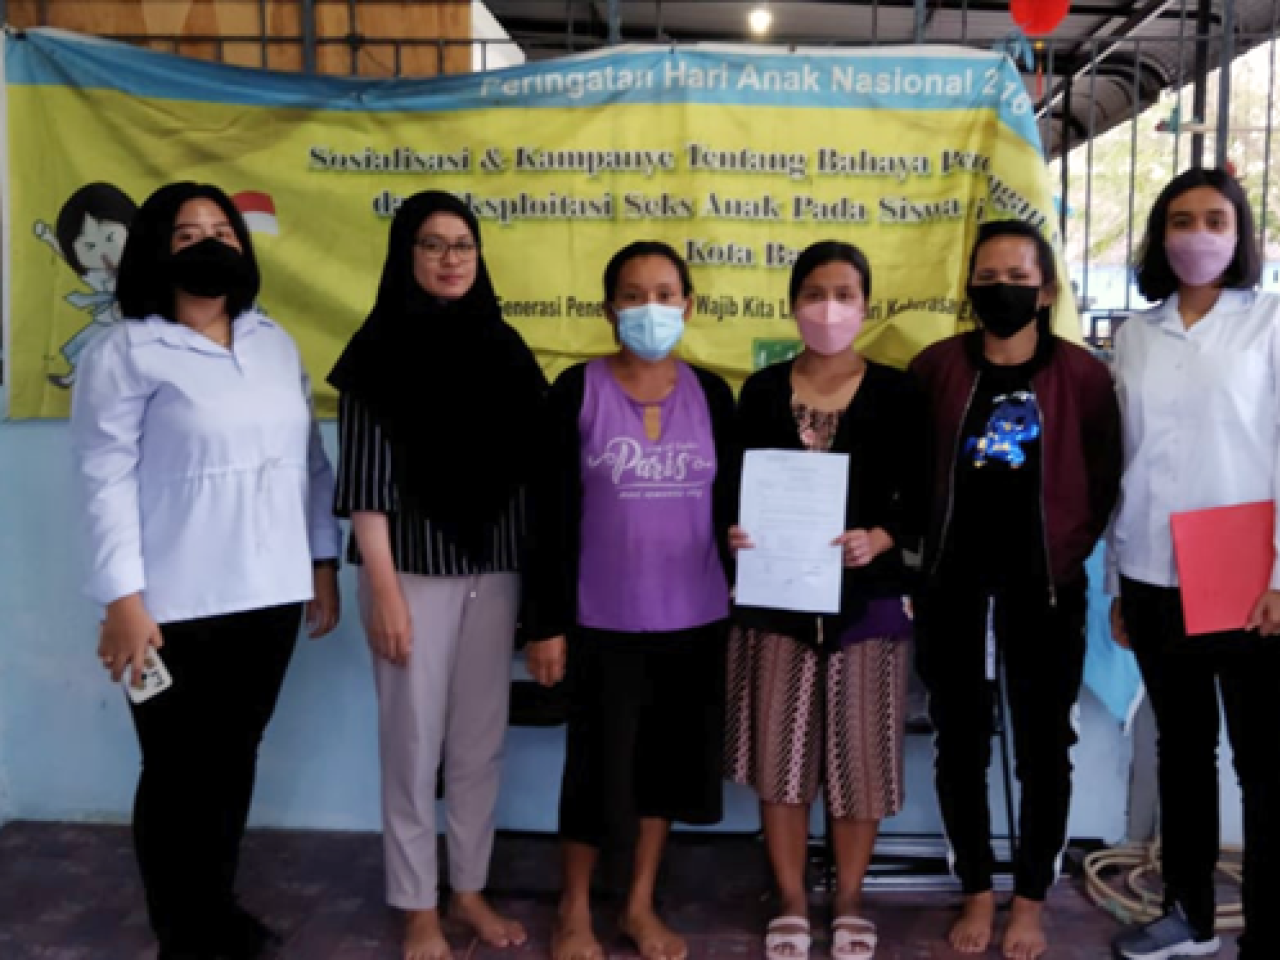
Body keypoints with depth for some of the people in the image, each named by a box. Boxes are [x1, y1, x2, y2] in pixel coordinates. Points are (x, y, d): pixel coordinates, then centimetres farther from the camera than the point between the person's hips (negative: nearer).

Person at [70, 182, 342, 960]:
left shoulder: (275, 342, 11)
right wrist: (123, 599, -16)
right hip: (176, 606, -5)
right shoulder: (126, 352, -5)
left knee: (236, 758, 16)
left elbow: (311, 460, 12)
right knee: (178, 773, 7)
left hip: (269, 595, 5)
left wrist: (324, 564, 9)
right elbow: (107, 481, -10)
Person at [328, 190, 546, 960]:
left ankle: (470, 890, 29)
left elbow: (528, 466, 8)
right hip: (416, 568, -4)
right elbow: (366, 477, -9)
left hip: (496, 568, 4)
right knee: (415, 741, 4)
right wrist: (383, 587, -14)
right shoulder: (380, 350, -4)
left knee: (483, 738, 12)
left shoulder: (503, 347, 8)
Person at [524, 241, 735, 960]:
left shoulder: (712, 393, 3)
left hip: (694, 616, 3)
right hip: (604, 618, -3)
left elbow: (731, 504, 8)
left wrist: (746, 603, 6)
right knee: (600, 762, 6)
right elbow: (552, 514, -6)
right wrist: (547, 622, -8)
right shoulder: (577, 390, -5)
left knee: (668, 760, 13)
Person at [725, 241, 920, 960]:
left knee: (859, 752, 7)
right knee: (779, 752, 6)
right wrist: (734, 532, -12)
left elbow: (918, 497, -2)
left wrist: (880, 539, -20)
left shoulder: (894, 392, 0)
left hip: (867, 596, -1)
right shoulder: (762, 391, 5)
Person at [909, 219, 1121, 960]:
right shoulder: (936, 368, -1)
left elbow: (1105, 477, 3)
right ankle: (978, 893, 28)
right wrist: (923, 541, -1)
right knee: (961, 745, 10)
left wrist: (1070, 544, -3)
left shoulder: (1082, 374, -4)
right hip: (954, 586, 1)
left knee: (1044, 747, 9)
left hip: (1046, 588, -1)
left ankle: (1031, 900, 27)